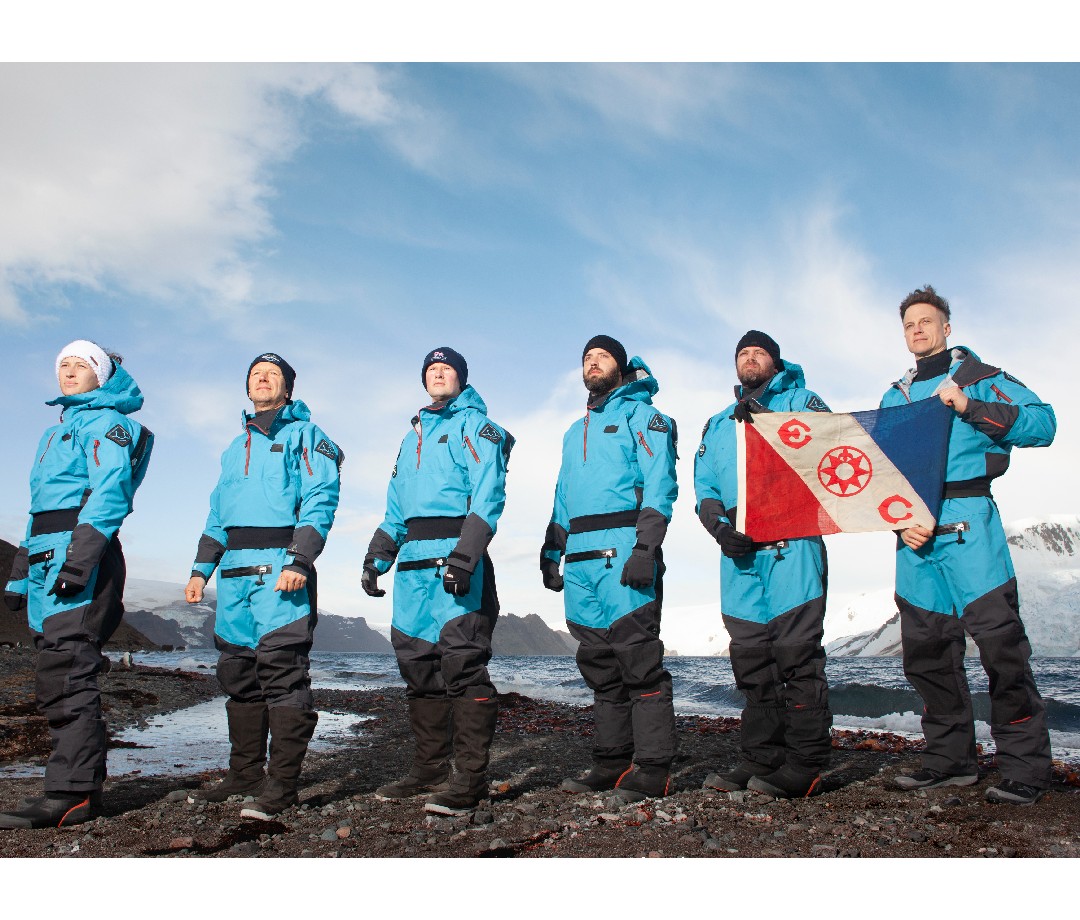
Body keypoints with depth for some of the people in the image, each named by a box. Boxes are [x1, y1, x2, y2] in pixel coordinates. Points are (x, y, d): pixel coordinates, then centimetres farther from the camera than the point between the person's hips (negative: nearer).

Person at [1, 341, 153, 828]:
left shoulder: (106, 422, 1)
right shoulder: (54, 433, 28)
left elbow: (110, 491, -14)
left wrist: (82, 554, -25)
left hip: (79, 548, -9)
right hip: (47, 554, 9)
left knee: (67, 673, -13)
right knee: (56, 676, 7)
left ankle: (72, 793, -12)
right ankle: (79, 784, 12)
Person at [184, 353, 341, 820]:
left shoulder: (304, 434, 4)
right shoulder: (235, 448, 25)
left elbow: (320, 500, -8)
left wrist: (300, 561, -20)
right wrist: (201, 568, 15)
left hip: (281, 568, -7)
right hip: (234, 572, 7)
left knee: (282, 672, -10)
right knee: (238, 675, 10)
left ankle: (282, 782, -5)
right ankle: (245, 774, 20)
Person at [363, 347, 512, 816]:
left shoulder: (474, 425, 4)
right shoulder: (413, 437, 26)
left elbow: (488, 493, -10)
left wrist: (463, 556, -22)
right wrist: (375, 559, 15)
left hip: (456, 554, -8)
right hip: (413, 561, 8)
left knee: (462, 663, -11)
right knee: (417, 663, 9)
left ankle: (470, 779, -6)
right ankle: (428, 771, 19)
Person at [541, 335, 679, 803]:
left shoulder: (641, 415, 5)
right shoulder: (575, 432, 27)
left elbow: (660, 485, -8)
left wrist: (645, 548, -19)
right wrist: (551, 554, 20)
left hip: (623, 552, -7)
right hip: (581, 562, 7)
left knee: (638, 660, -9)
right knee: (599, 666, 9)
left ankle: (652, 768, -4)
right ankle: (611, 762, 16)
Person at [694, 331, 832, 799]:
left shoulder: (801, 401, 13)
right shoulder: (717, 425, 26)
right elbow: (704, 488, 17)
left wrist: (769, 419, -12)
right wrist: (719, 526, -3)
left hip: (792, 542, -5)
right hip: (739, 551, 5)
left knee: (796, 653, -7)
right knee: (751, 659, 6)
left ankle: (805, 765, -1)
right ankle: (760, 760, 14)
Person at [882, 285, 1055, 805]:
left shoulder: (981, 379, 7)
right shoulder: (895, 397, 19)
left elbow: (1042, 424, -7)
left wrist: (970, 407, -17)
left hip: (968, 521, -5)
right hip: (913, 527, 5)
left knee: (1001, 643, -9)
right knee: (925, 650, 7)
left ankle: (1024, 767, 2)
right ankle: (950, 760, 19)